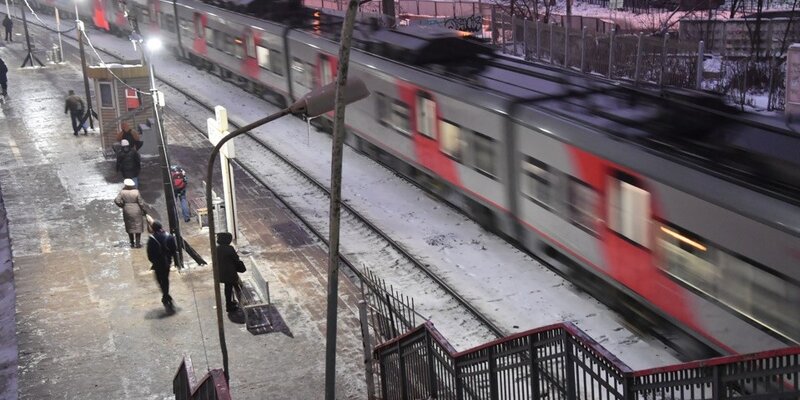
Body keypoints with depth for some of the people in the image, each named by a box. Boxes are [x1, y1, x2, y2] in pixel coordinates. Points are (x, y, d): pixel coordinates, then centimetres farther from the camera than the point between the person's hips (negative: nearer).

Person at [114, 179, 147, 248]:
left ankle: (132, 243, 18)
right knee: (138, 227, 8)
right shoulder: (136, 192, -15)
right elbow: (141, 203, -11)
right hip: (136, 211, -2)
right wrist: (144, 211, 3)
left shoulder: (122, 192, -10)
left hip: (127, 211, 2)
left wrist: (122, 206, 5)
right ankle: (137, 243, 7)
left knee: (129, 227, 14)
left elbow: (117, 201, -14)